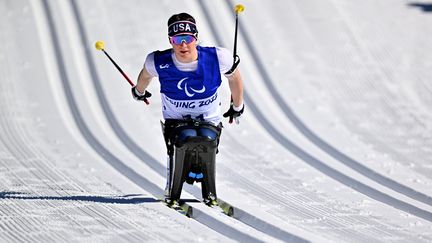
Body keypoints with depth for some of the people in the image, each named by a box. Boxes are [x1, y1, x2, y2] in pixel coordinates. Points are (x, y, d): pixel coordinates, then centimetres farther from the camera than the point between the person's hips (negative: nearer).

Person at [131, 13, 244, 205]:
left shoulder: (217, 58, -18)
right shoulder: (158, 63, -17)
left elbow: (234, 77, 5)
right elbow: (145, 75, 10)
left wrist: (237, 107, 20)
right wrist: (139, 92, 32)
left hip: (209, 121, 0)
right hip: (176, 122, 0)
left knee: (207, 140, -33)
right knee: (186, 139, -33)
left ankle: (209, 192, -13)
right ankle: (173, 193, -15)